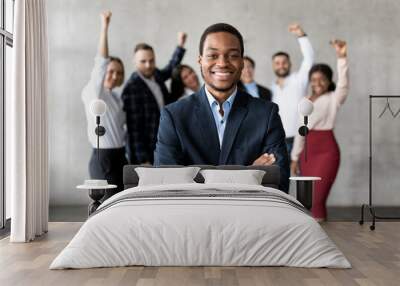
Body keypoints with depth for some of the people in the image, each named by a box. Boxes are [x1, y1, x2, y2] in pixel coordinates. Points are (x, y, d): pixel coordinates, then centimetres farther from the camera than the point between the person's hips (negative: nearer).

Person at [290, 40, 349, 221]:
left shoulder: (334, 98, -4)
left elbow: (343, 84, -25)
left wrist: (342, 58, -39)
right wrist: (295, 157, 13)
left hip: (327, 150, -6)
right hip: (307, 152, 6)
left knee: (317, 199, -9)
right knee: (310, 200, 8)